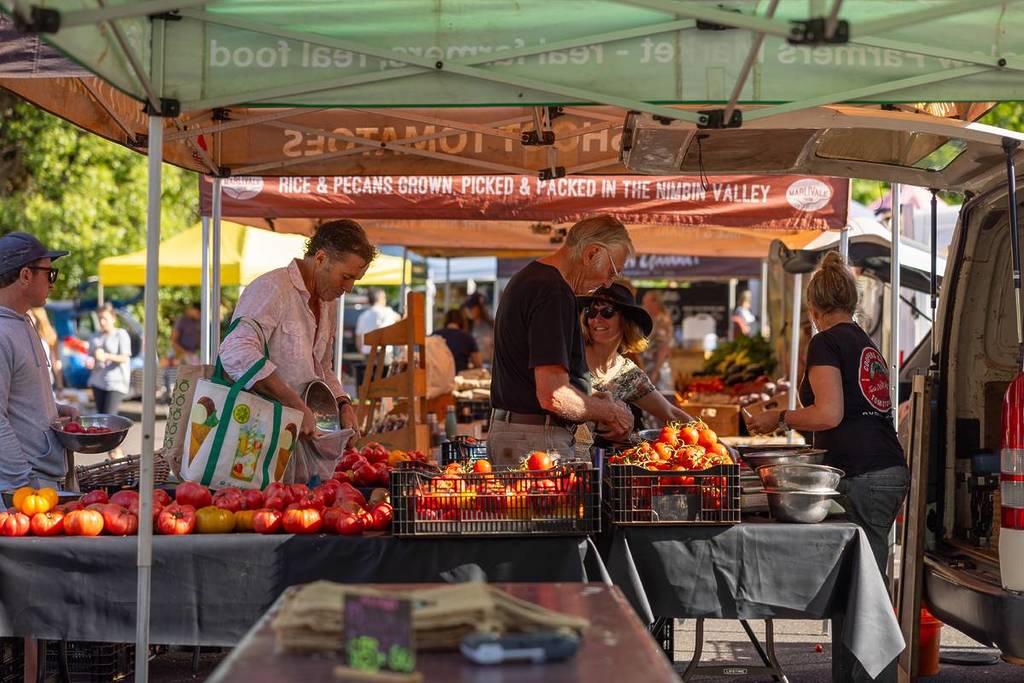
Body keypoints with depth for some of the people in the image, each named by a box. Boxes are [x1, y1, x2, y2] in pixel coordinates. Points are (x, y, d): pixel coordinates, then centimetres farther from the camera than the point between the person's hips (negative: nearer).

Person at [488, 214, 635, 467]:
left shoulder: (525, 278, 16)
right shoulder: (554, 294, -17)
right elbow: (552, 396, -23)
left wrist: (590, 401, 17)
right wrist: (610, 412, -8)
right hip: (535, 441, -10)